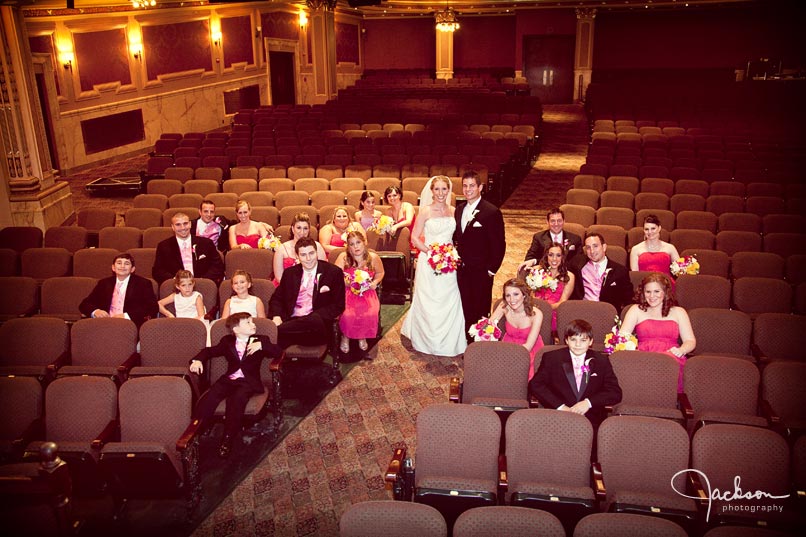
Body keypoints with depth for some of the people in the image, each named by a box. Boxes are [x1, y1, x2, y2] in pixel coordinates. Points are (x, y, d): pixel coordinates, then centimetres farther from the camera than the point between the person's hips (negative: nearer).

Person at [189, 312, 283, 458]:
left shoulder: (260, 340, 11)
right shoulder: (227, 341, 17)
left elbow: (278, 352, 1)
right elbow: (210, 350, 20)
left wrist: (261, 345, -15)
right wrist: (197, 360, -1)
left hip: (248, 381, -3)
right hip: (228, 380, 3)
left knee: (237, 399, -33)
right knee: (207, 399, -25)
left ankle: (228, 440, -25)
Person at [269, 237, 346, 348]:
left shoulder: (333, 272, 5)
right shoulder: (290, 273, 17)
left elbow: (338, 306, 1)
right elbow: (276, 299, 19)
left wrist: (311, 319, -13)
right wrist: (276, 316, -5)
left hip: (318, 324, -2)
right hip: (292, 320, 2)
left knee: (314, 320, -39)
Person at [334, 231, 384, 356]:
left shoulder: (373, 257, -1)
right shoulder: (343, 257, -6)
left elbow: (380, 272, 18)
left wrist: (375, 282, -2)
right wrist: (344, 280, -33)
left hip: (367, 293, 1)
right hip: (347, 292, -1)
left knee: (370, 314, -27)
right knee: (347, 314, -30)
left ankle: (363, 336, 7)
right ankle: (345, 336, 5)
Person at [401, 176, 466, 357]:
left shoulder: (453, 211, 6)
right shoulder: (425, 211, -5)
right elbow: (415, 238, -5)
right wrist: (431, 251, -16)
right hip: (428, 263, -3)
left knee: (449, 303, 6)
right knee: (428, 303, 4)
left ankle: (448, 341, 22)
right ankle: (427, 341, 22)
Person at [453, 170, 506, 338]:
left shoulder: (492, 212, -12)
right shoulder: (459, 210, 9)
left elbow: (499, 245, -12)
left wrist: (491, 270, -13)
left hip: (481, 272, -6)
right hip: (462, 270, 6)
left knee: (481, 312, 3)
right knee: (466, 310, 13)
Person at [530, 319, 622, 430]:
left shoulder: (601, 361, 14)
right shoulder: (551, 357, 11)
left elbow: (615, 393, 7)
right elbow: (535, 385, 1)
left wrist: (589, 402, -9)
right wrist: (560, 406, -11)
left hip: (592, 421, 2)